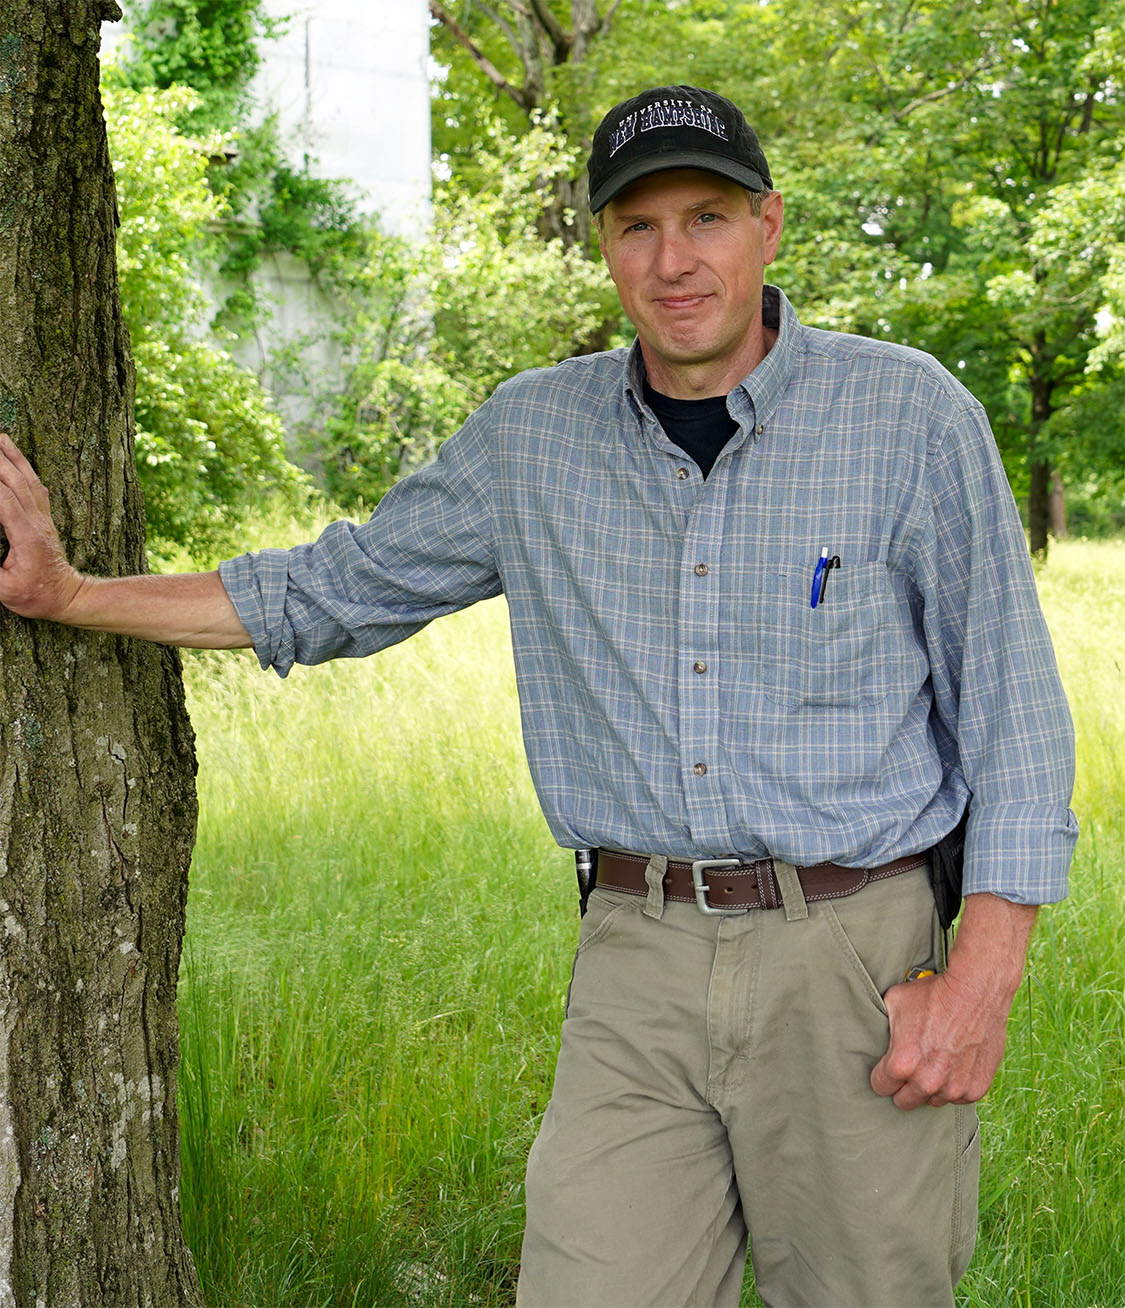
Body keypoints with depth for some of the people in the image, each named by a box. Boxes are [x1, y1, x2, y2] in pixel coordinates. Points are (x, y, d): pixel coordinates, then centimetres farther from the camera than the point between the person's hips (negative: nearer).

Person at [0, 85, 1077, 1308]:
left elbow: (1012, 705, -1)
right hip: (636, 971, 2)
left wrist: (984, 975, -10)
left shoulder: (910, 414, -2)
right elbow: (338, 590, 18)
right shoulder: (533, 432, 7)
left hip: (850, 962, -2)